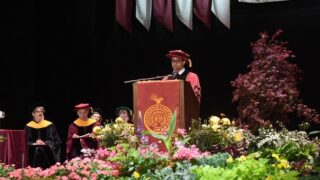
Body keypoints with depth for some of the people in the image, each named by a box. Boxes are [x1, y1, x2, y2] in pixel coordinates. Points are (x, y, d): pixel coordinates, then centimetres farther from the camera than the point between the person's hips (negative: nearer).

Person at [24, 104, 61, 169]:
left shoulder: (50, 125, 9)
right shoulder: (28, 127, 10)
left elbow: (56, 141, 4)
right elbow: (26, 142, 6)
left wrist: (44, 143, -12)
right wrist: (34, 144, -13)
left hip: (47, 154, 0)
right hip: (33, 154, 0)